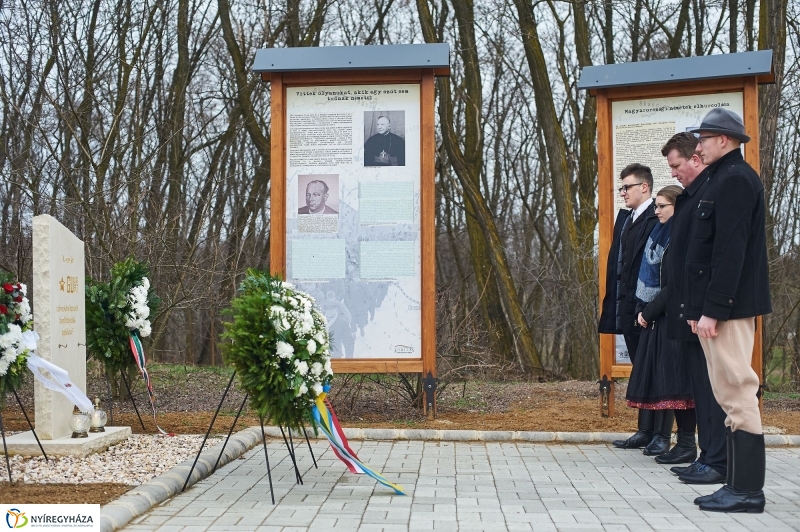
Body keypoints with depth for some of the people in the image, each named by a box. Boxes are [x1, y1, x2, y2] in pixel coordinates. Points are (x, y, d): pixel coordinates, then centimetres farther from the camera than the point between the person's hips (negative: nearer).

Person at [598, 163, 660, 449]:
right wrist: (613, 303, 13)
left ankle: (648, 431, 4)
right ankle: (647, 430, 18)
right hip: (626, 308, 9)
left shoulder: (656, 219, -11)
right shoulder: (625, 217, 17)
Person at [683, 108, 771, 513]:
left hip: (728, 308, -11)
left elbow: (730, 252, -20)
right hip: (721, 306, 11)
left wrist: (712, 309, -21)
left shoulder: (734, 180, -12)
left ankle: (747, 490, -2)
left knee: (736, 393, -7)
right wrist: (698, 306, 18)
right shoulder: (725, 179, 19)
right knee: (733, 395, 11)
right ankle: (740, 484, 17)